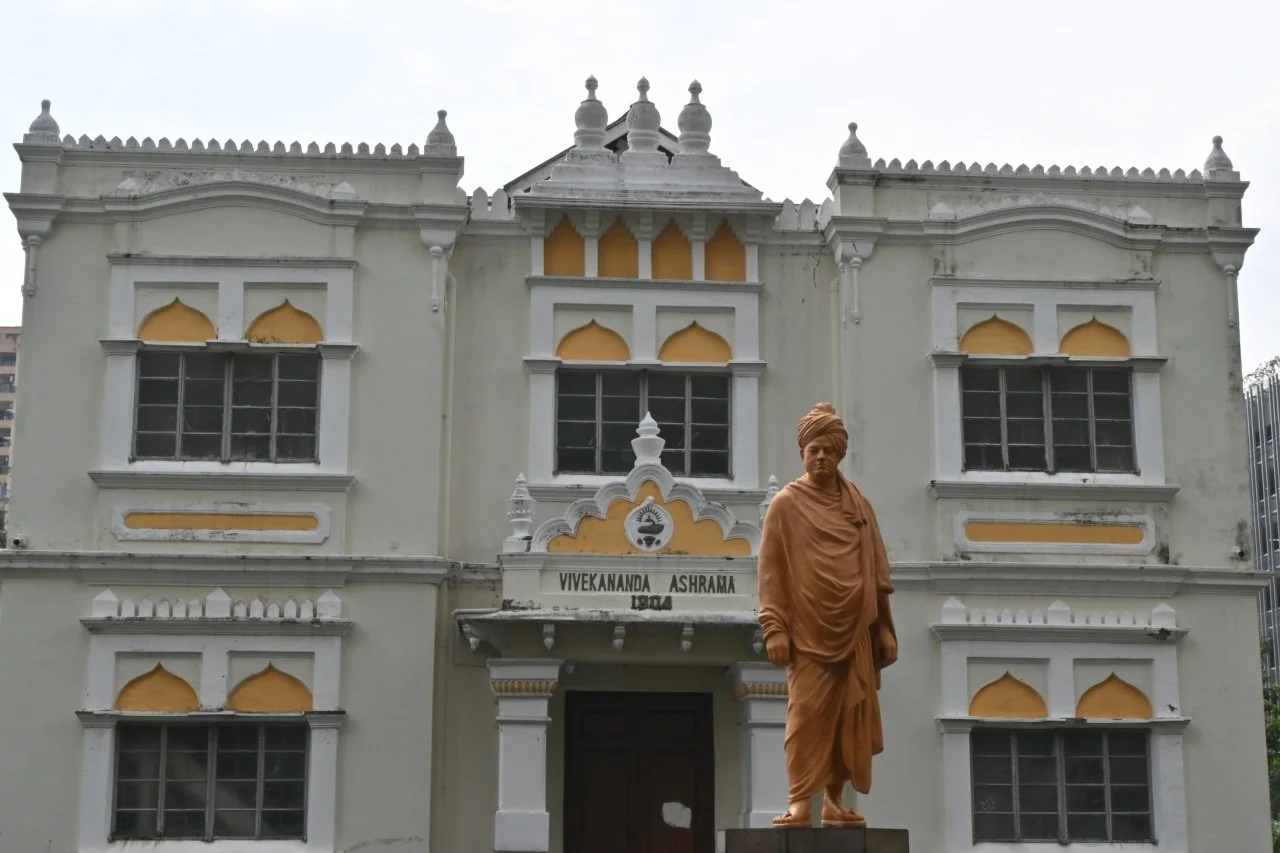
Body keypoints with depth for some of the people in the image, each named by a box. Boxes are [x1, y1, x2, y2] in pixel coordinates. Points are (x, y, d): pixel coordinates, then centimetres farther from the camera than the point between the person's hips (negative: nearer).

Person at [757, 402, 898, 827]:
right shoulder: (786, 503, 0)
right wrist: (775, 627, -12)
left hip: (855, 630, 4)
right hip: (808, 630, -4)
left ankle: (835, 801, 14)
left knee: (850, 718, 5)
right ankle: (799, 802, -5)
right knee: (807, 715, -7)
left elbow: (876, 568, 13)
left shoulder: (858, 503, 11)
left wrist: (885, 628, 10)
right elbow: (772, 570, -3)